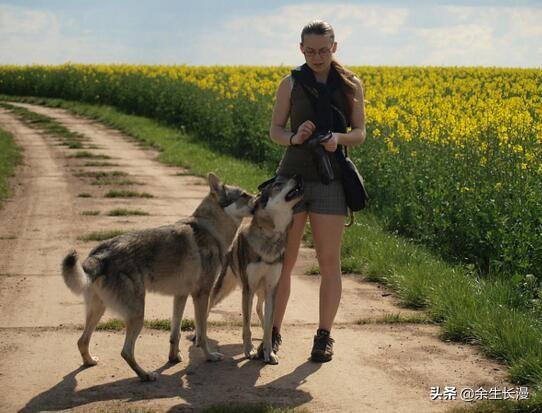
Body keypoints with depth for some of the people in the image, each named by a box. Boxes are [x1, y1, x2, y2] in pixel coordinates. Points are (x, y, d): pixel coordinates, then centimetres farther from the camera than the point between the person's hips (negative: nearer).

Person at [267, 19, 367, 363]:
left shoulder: (351, 84, 3)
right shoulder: (290, 83, 2)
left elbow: (360, 134, 3)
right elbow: (275, 131, 5)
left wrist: (338, 138, -19)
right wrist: (294, 138, -18)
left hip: (331, 182, 0)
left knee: (330, 261, 0)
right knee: (282, 260, 2)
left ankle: (325, 336, 11)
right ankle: (273, 332, 14)